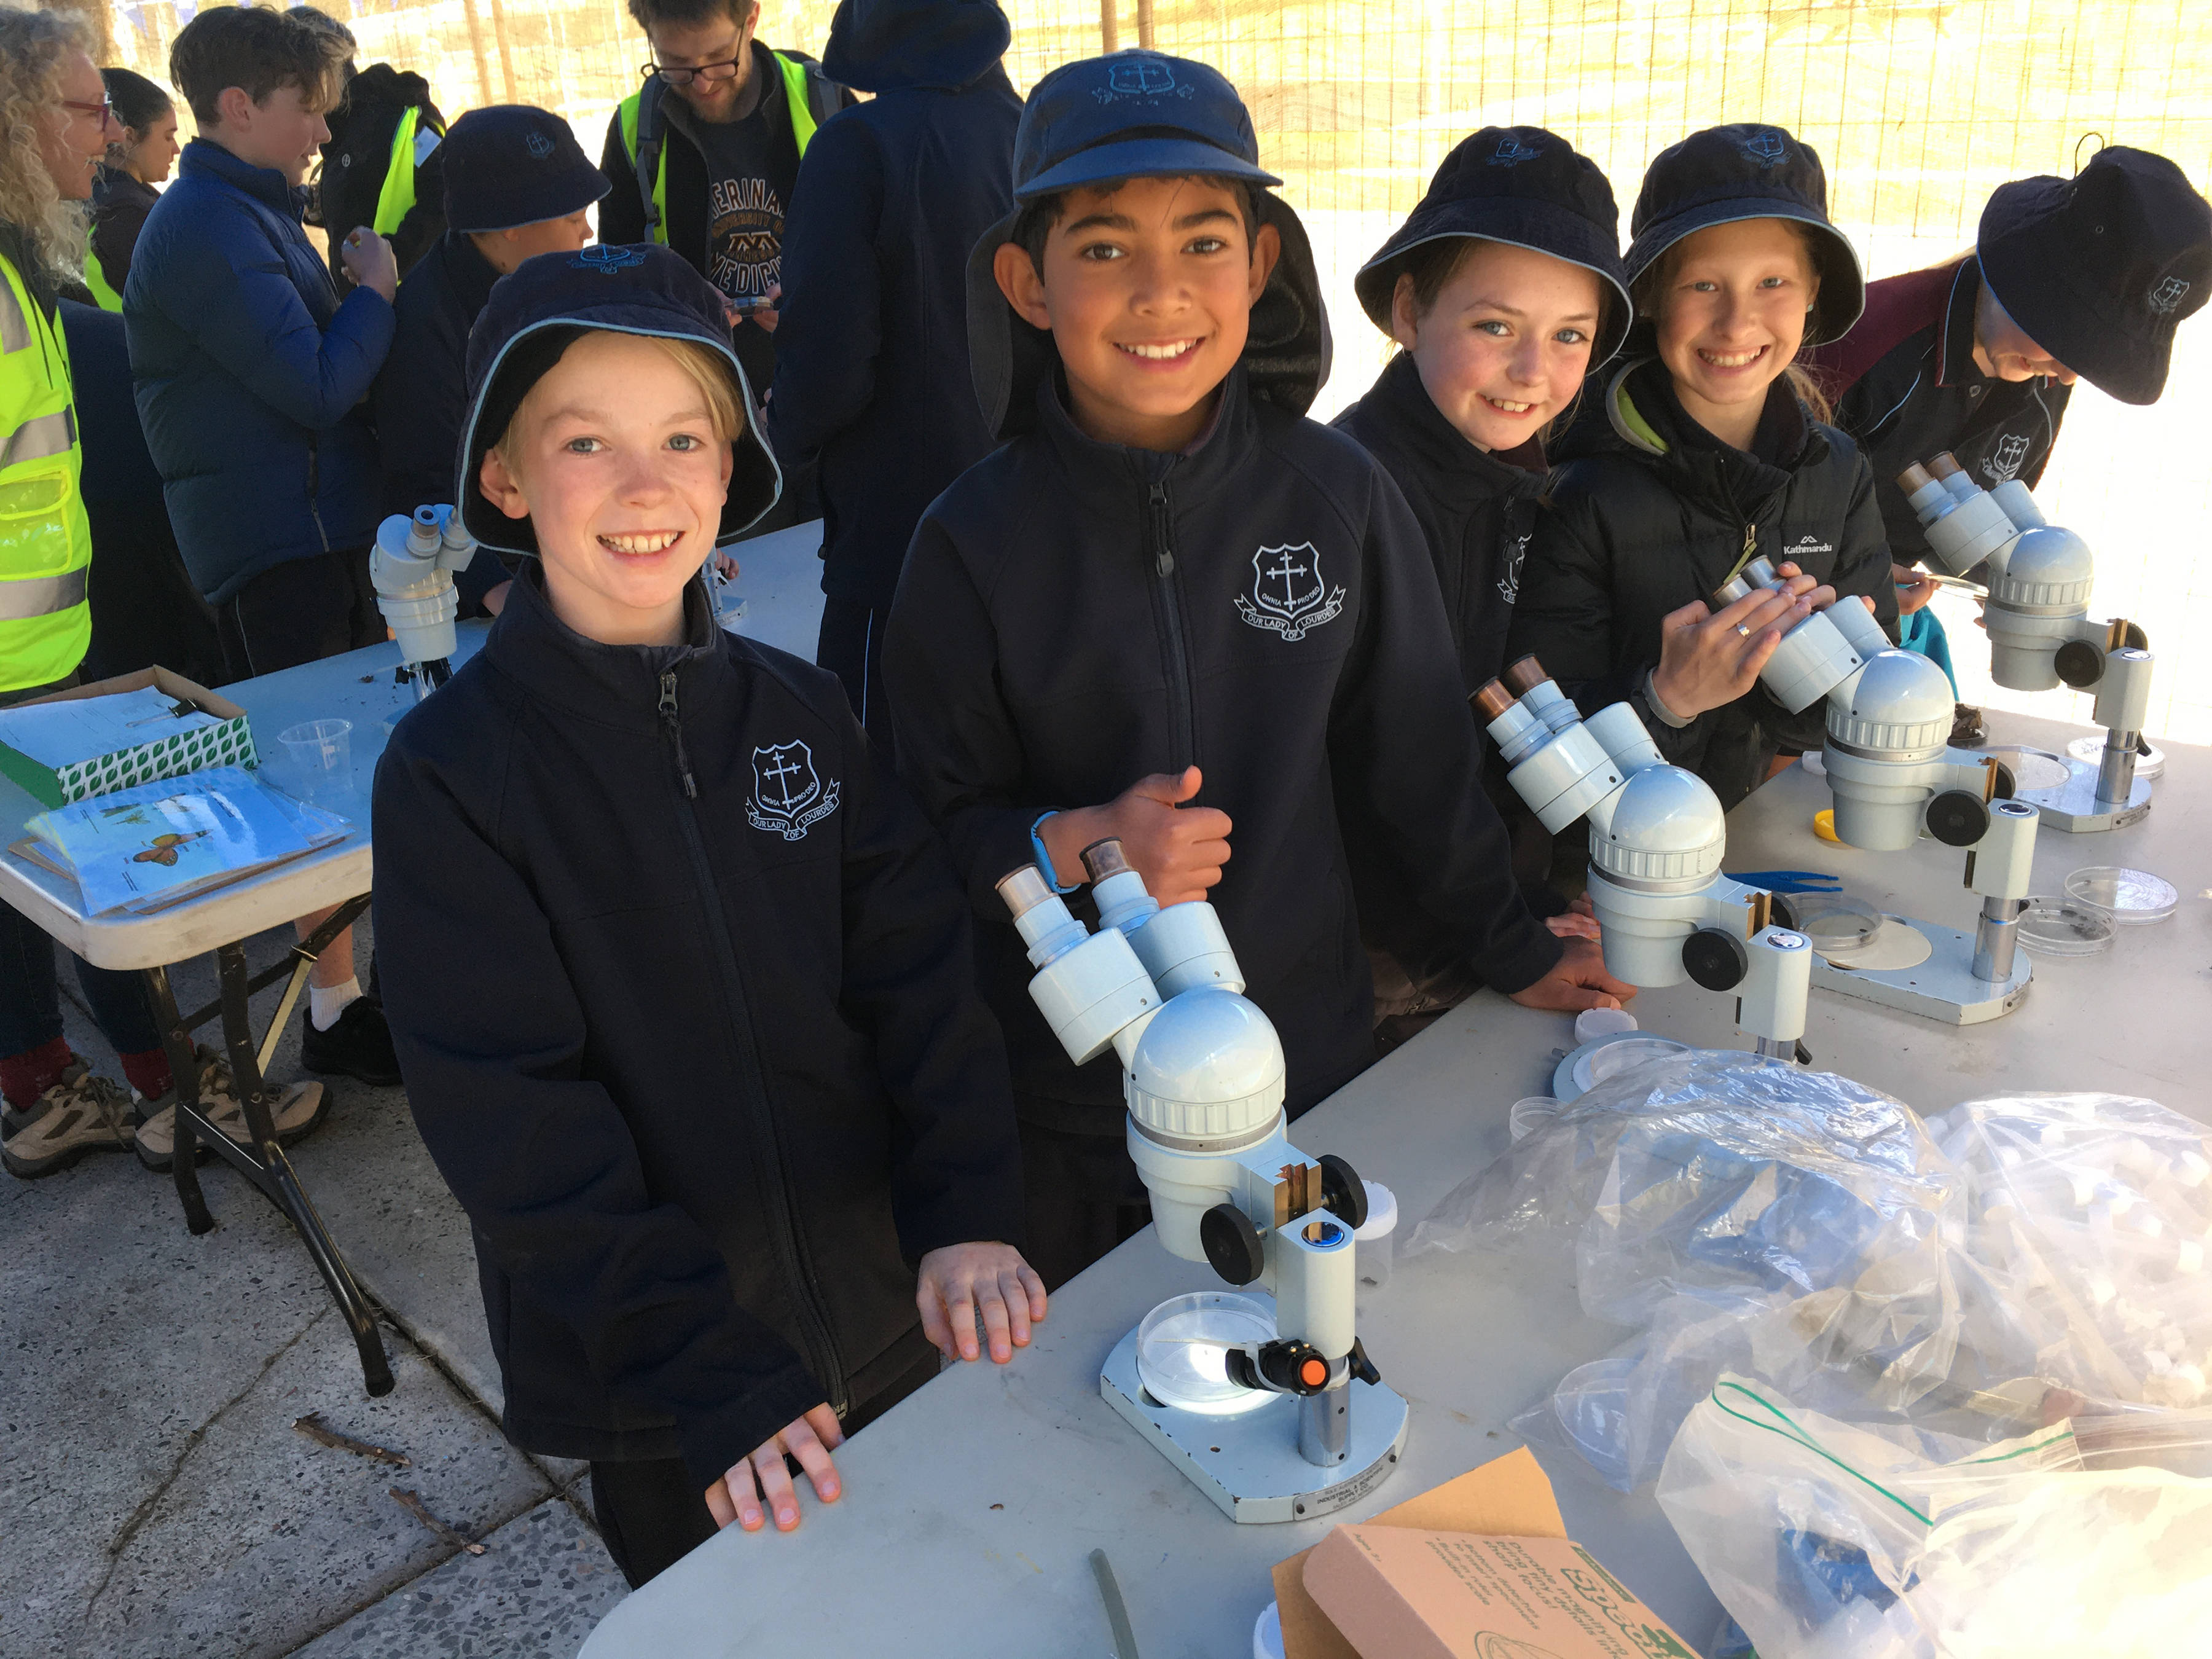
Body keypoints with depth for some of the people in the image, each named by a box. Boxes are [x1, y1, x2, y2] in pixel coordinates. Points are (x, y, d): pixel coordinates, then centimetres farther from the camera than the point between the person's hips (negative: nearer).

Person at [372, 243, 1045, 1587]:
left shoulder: (801, 712, -3)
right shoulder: (453, 771, -14)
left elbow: (918, 968, -3)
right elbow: (513, 1122, -18)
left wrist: (970, 1212, -16)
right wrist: (717, 1376, -23)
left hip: (891, 1322, 4)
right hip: (655, 1391, -3)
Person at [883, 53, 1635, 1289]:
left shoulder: (1336, 494, -7)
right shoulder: (979, 539, -11)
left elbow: (1415, 749, 5)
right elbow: (926, 828, -5)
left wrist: (1509, 947, 13)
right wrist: (1071, 849, -24)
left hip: (1318, 1064, 2)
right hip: (1073, 1108, -1)